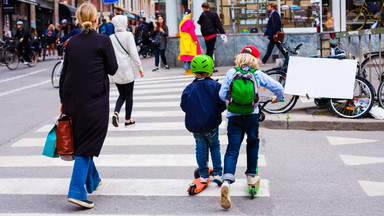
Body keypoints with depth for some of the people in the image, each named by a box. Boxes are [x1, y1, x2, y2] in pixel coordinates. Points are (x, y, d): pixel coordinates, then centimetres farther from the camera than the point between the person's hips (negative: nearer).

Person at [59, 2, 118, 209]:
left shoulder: (72, 42, 5)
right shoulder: (103, 40, -8)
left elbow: (64, 73, 8)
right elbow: (112, 69, -6)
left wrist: (63, 100, 14)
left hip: (73, 98, 5)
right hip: (94, 99, -5)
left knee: (81, 140, 19)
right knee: (88, 143, -2)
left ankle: (93, 181, 35)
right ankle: (77, 191, -12)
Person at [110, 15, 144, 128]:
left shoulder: (111, 38, 4)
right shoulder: (128, 35, -7)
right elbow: (133, 53, -11)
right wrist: (140, 67, -5)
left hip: (116, 72, 4)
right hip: (127, 70, -4)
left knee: (122, 95, 16)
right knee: (129, 96, 7)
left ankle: (116, 113, -8)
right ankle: (127, 120, 10)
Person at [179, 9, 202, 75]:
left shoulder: (182, 22, 9)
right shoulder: (189, 21, -12)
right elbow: (191, 31, -15)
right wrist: (195, 39, -12)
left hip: (183, 40, 7)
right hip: (190, 39, -7)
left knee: (185, 55, 8)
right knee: (191, 55, -3)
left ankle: (187, 70, 10)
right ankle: (190, 70, -5)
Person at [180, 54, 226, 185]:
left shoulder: (189, 89, -7)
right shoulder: (215, 86, -9)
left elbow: (184, 106, -3)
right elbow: (223, 103, -7)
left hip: (195, 126, 0)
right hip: (211, 125, 0)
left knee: (200, 148, 15)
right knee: (214, 146, 17)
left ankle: (203, 175, 16)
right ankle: (217, 173, 13)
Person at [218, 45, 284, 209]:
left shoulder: (231, 72, 3)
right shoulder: (258, 74, 1)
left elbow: (222, 94, -1)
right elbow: (277, 87, 1)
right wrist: (278, 97, 23)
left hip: (233, 117, 0)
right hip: (251, 116, 0)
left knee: (232, 150, -1)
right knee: (253, 144, 24)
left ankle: (227, 180, -21)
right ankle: (251, 176, 33)